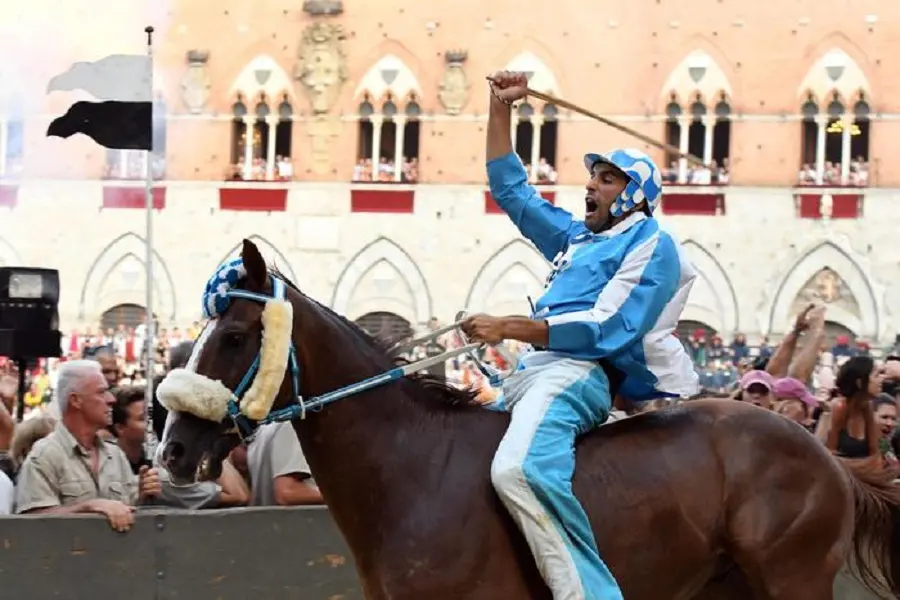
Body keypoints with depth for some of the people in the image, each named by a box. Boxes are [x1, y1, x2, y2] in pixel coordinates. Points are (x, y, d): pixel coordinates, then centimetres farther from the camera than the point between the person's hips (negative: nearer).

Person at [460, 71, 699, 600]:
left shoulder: (652, 245, -1)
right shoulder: (577, 236, 26)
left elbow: (608, 329, -15)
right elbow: (511, 189, 33)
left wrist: (510, 329, -19)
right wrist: (501, 110, 23)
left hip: (578, 372, -10)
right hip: (535, 369, 10)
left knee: (520, 467, -38)